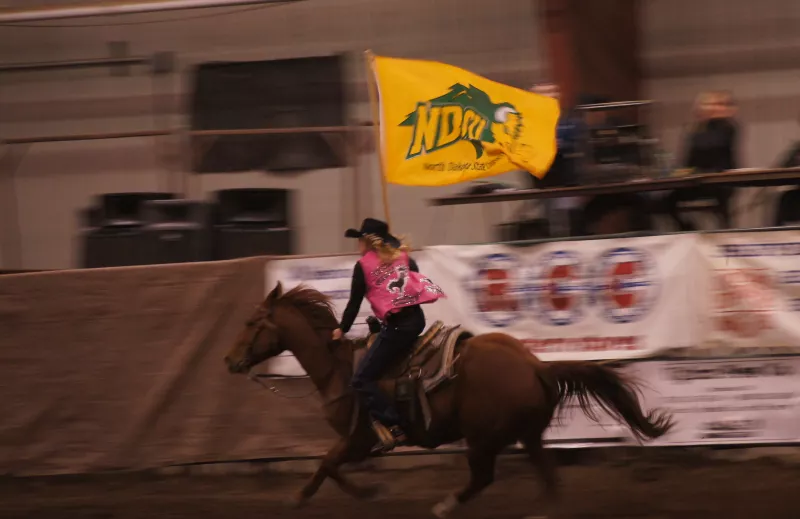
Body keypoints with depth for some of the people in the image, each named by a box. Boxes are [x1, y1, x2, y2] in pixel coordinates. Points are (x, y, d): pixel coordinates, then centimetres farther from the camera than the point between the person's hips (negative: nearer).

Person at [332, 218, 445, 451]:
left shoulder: (363, 265, 0)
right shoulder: (402, 257, 15)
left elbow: (355, 303, 3)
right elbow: (416, 280, 20)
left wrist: (342, 329, 16)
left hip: (396, 326, -8)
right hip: (417, 318, 8)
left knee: (362, 380, -3)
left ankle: (394, 427, -15)